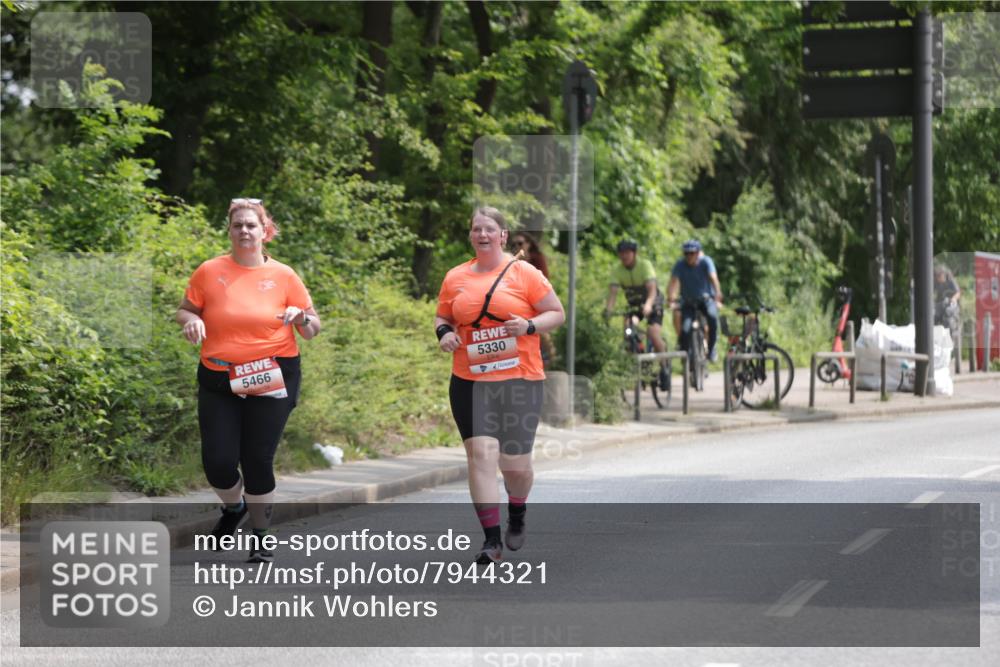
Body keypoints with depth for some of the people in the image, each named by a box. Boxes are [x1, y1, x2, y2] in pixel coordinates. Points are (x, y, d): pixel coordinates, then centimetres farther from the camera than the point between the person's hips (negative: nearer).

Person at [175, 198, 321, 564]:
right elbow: (184, 310, 11)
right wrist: (191, 321, -12)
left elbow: (312, 328, 8)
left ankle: (260, 539, 15)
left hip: (271, 380, -1)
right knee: (218, 462, -4)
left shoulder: (283, 276, 2)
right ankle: (233, 507, 31)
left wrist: (302, 318, -15)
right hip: (219, 380, 1)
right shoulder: (210, 272, 1)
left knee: (258, 461, -2)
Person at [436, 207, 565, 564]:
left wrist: (529, 326, -15)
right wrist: (444, 333, -2)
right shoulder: (455, 278, 8)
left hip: (519, 381, -2)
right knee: (481, 454, -11)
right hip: (470, 383, 2)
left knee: (515, 463, 2)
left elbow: (557, 313, 3)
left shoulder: (524, 273, 0)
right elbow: (442, 317, 20)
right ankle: (492, 540, -7)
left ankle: (517, 515, 36)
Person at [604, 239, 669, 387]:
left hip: (652, 304, -4)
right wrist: (608, 309, -43)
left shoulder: (645, 265, -23)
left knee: (654, 334, -23)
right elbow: (613, 292, -23)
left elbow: (652, 289, -34)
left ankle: (663, 369, -8)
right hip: (633, 305, 4)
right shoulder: (617, 271, -13)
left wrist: (648, 305, -53)